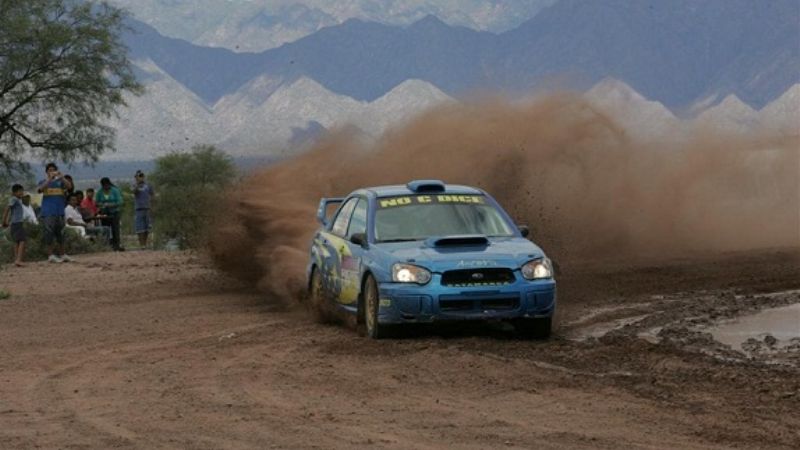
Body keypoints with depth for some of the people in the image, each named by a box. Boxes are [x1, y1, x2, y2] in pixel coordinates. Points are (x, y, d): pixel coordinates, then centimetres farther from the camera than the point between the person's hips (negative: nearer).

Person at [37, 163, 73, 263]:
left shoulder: (60, 182, 11)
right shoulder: (43, 182, 7)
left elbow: (69, 186, -7)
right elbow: (41, 189, -15)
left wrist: (61, 177, -21)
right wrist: (50, 179, -26)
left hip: (59, 212, 3)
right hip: (48, 212, -3)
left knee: (60, 233, 8)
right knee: (49, 232, -7)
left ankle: (62, 254, 15)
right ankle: (51, 255, -6)